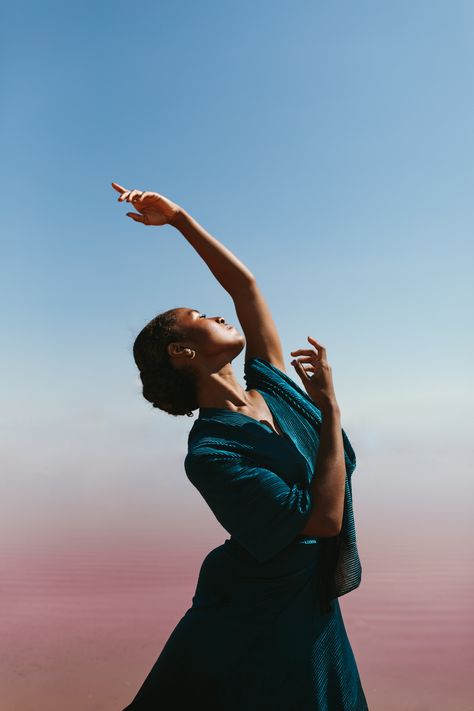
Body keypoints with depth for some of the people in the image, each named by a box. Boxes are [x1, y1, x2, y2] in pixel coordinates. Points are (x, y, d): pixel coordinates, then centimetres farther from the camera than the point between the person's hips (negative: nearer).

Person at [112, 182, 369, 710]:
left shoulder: (269, 383, -1)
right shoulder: (208, 455, -24)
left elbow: (245, 286, 7)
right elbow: (325, 516, -26)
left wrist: (178, 218, 7)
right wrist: (330, 407, -21)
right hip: (258, 631, -7)